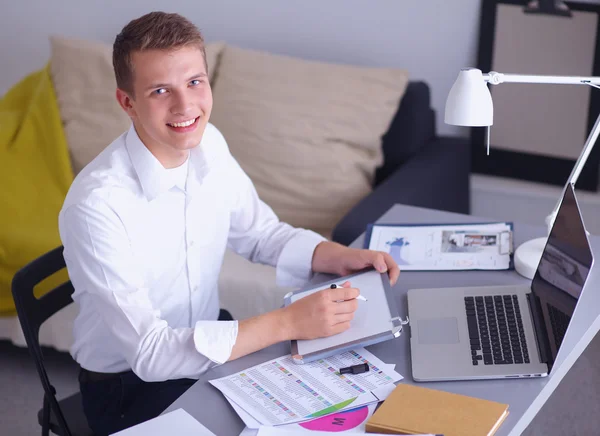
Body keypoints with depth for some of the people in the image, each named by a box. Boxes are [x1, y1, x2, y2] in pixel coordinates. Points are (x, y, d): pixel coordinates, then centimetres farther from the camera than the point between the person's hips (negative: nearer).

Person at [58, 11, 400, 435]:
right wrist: (289, 323, -33)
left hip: (209, 344, 6)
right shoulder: (98, 204, -29)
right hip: (131, 384, -6)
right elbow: (150, 353, -29)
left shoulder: (208, 145, -8)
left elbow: (260, 232, 9)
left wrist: (342, 257, -8)